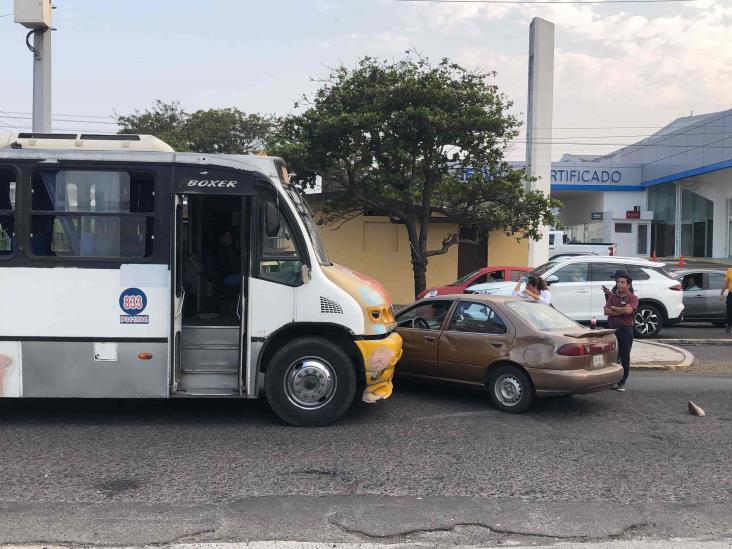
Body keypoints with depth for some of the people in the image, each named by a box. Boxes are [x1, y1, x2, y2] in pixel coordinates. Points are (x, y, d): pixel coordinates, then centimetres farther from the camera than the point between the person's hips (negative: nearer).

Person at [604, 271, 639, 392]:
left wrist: (614, 308, -7)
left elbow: (628, 310, -21)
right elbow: (606, 311, -3)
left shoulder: (632, 298, -3)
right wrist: (622, 311, -13)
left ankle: (622, 383, 9)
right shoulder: (612, 297, 12)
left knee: (624, 358, 2)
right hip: (611, 330, 4)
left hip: (625, 330, -4)